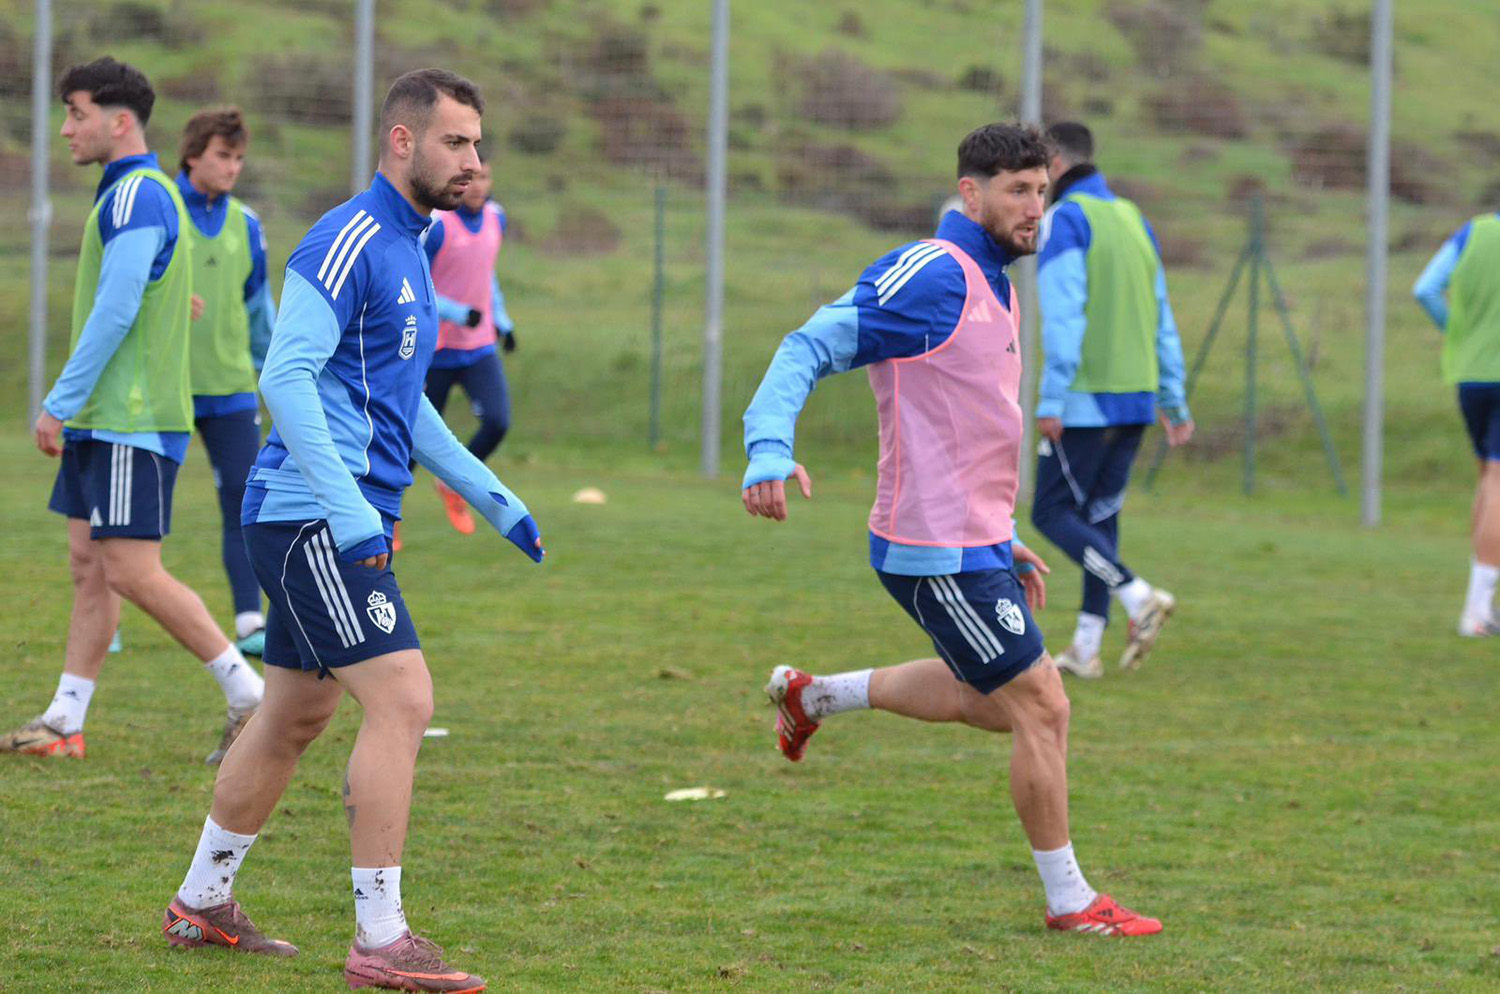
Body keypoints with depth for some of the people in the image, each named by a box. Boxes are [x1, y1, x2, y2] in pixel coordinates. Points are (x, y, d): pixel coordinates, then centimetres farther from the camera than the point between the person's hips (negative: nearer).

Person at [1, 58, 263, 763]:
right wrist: (72, 407, 21)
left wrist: (60, 403, -18)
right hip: (108, 419, 10)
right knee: (88, 565, 9)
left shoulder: (136, 197, -15)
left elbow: (115, 312, -21)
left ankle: (250, 693, -5)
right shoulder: (131, 194, 17)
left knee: (132, 571, -10)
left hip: (132, 424, -10)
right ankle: (64, 723, 11)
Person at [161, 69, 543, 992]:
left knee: (296, 716, 17)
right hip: (314, 519, -10)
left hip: (346, 524, 10)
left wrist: (490, 495, 23)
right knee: (403, 700, -15)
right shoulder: (348, 243, -14)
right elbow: (286, 377, -21)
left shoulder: (407, 250, 17)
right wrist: (350, 509, -26)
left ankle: (202, 903, 29)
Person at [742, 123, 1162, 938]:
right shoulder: (933, 275, -17)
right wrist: (770, 450, -36)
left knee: (993, 700, 24)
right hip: (939, 552, -10)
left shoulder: (991, 287, 14)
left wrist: (1000, 538, 24)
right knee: (1041, 707, -4)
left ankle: (815, 695, 33)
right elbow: (811, 348, -21)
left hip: (974, 541, 10)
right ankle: (1069, 901, 8)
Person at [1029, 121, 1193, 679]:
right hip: (1136, 399, 8)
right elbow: (1162, 321, 16)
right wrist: (1174, 402, 18)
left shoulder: (1065, 221, -9)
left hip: (1085, 401, -8)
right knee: (1099, 517, 12)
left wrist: (1050, 402, -21)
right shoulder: (1132, 219, 15)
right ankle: (1086, 648, 11)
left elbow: (1063, 318, -19)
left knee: (1052, 513, -1)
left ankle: (1139, 599, -16)